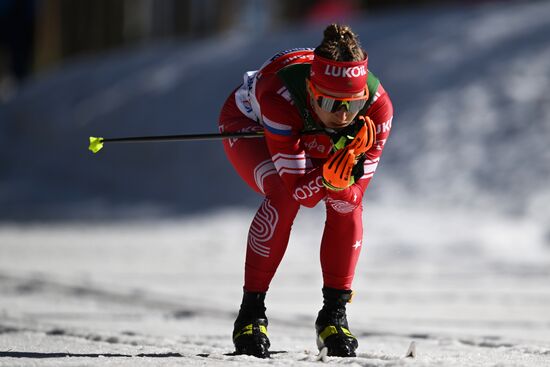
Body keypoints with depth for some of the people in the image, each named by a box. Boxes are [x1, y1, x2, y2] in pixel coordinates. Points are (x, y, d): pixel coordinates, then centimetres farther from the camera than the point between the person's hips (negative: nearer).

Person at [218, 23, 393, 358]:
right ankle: (251, 314, -17)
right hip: (248, 124, -3)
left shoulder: (377, 108, -35)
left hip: (316, 139, 3)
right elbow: (299, 191, -39)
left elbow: (353, 195, -27)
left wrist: (341, 175, -47)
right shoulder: (281, 99, -44)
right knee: (283, 195, -30)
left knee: (346, 203, -22)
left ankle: (334, 314, -6)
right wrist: (329, 174, -56)